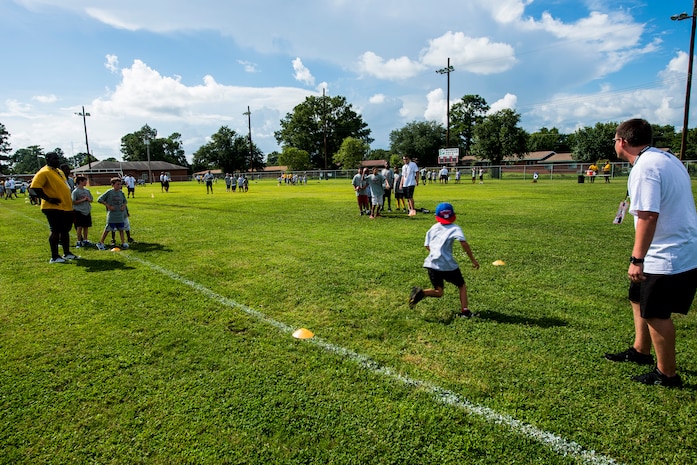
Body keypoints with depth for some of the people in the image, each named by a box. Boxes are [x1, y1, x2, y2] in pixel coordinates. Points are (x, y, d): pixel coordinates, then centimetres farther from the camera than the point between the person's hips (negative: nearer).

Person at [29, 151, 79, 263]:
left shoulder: (59, 172, 17)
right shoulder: (44, 172, -12)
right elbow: (34, 187, -22)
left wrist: (70, 202, 20)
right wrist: (48, 199, -20)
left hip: (66, 207, 9)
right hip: (53, 208, -9)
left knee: (65, 230, 14)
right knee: (56, 231, -4)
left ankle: (67, 253, 24)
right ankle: (54, 257, 4)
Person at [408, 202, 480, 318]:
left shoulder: (433, 228, 15)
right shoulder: (455, 228, 3)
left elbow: (427, 246, 14)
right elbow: (463, 243, -13)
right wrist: (473, 259, -11)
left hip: (432, 264, 3)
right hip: (448, 265, -3)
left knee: (438, 292, 10)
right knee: (462, 286, 18)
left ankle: (421, 293, -18)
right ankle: (464, 310, 3)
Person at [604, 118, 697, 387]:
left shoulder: (644, 167, -19)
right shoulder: (667, 159, 12)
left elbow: (648, 215, -28)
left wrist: (637, 259, -26)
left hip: (667, 258, -10)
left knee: (655, 314, 2)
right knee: (638, 299, 23)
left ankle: (667, 375, 17)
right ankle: (641, 351, 38)